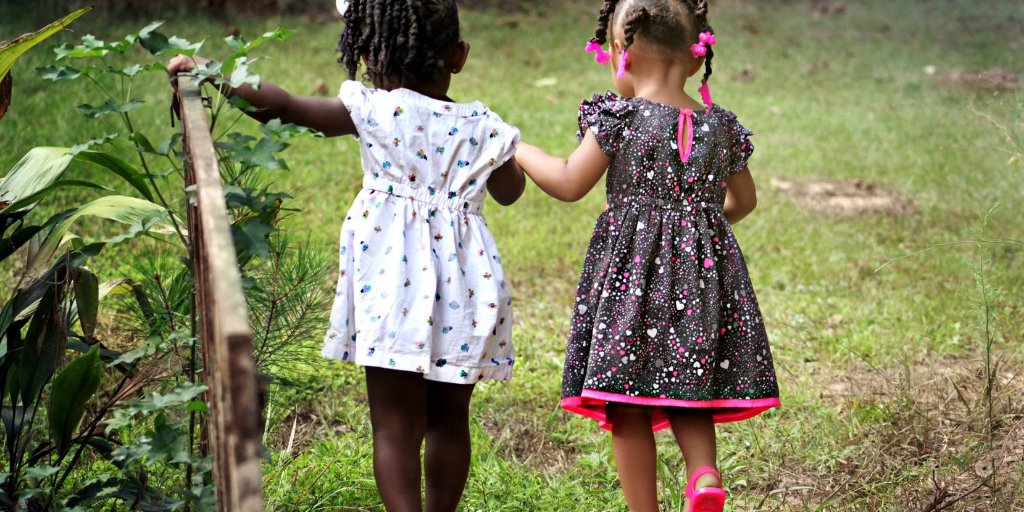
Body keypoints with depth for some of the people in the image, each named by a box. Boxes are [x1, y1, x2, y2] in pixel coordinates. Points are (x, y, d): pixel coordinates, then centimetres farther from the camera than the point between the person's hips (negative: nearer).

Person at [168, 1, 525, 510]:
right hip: (464, 293, 4)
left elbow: (282, 104, -7)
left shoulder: (375, 110, -7)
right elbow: (510, 191, 20)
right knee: (449, 419, 16)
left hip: (395, 288, -3)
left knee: (395, 426, 0)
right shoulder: (482, 125, 3)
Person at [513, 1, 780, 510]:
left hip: (633, 275, -5)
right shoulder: (721, 125, 7)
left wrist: (519, 151, 11)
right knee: (688, 399, 15)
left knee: (627, 408, 3)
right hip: (703, 274, 5)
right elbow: (743, 200, 18)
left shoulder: (619, 117, -8)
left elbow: (569, 185, -5)